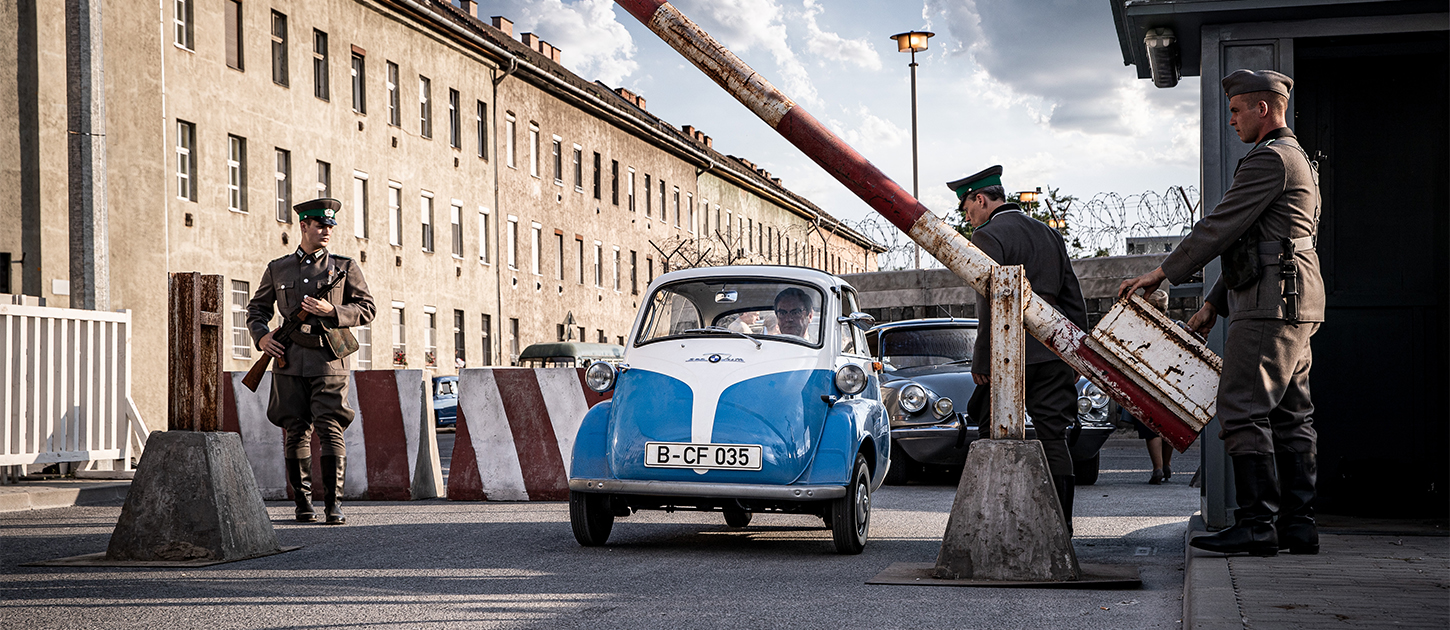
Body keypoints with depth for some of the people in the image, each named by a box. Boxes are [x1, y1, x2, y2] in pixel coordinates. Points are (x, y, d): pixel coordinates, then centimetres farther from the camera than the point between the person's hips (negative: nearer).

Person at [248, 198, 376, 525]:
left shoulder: (345, 267, 8)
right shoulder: (277, 269, 13)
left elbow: (367, 308, 5)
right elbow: (256, 308, 21)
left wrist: (330, 311, -10)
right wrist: (261, 336, 2)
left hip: (329, 361, -2)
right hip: (290, 360, 2)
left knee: (331, 430, -10)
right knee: (296, 432, 4)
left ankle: (333, 504, -8)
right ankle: (303, 502, 14)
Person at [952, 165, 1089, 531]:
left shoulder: (988, 236, -6)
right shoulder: (1049, 234, 17)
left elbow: (991, 303, -15)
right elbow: (1074, 300, 17)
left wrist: (982, 361, -12)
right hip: (1055, 355, 6)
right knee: (1053, 437, 6)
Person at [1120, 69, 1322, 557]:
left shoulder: (1271, 158, -10)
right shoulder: (1296, 160, 25)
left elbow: (1220, 228, -13)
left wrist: (1163, 273, -6)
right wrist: (1214, 303, 23)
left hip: (1270, 303, -11)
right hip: (1295, 310, 11)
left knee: (1243, 410, -11)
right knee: (1290, 416, 8)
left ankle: (1257, 525, -13)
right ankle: (1298, 524, 8)